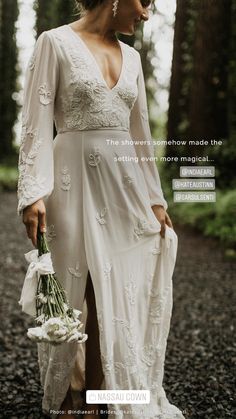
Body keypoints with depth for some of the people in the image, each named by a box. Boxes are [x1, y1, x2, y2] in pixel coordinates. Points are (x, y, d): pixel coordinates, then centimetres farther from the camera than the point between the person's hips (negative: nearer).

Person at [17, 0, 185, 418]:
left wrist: (154, 197, 14)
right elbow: (36, 123, -9)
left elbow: (140, 133, 16)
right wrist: (33, 193, -17)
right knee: (67, 300, 5)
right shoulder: (56, 42, -3)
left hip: (123, 184, 5)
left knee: (113, 299, 6)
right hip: (74, 183, -5)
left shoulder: (131, 57, 14)